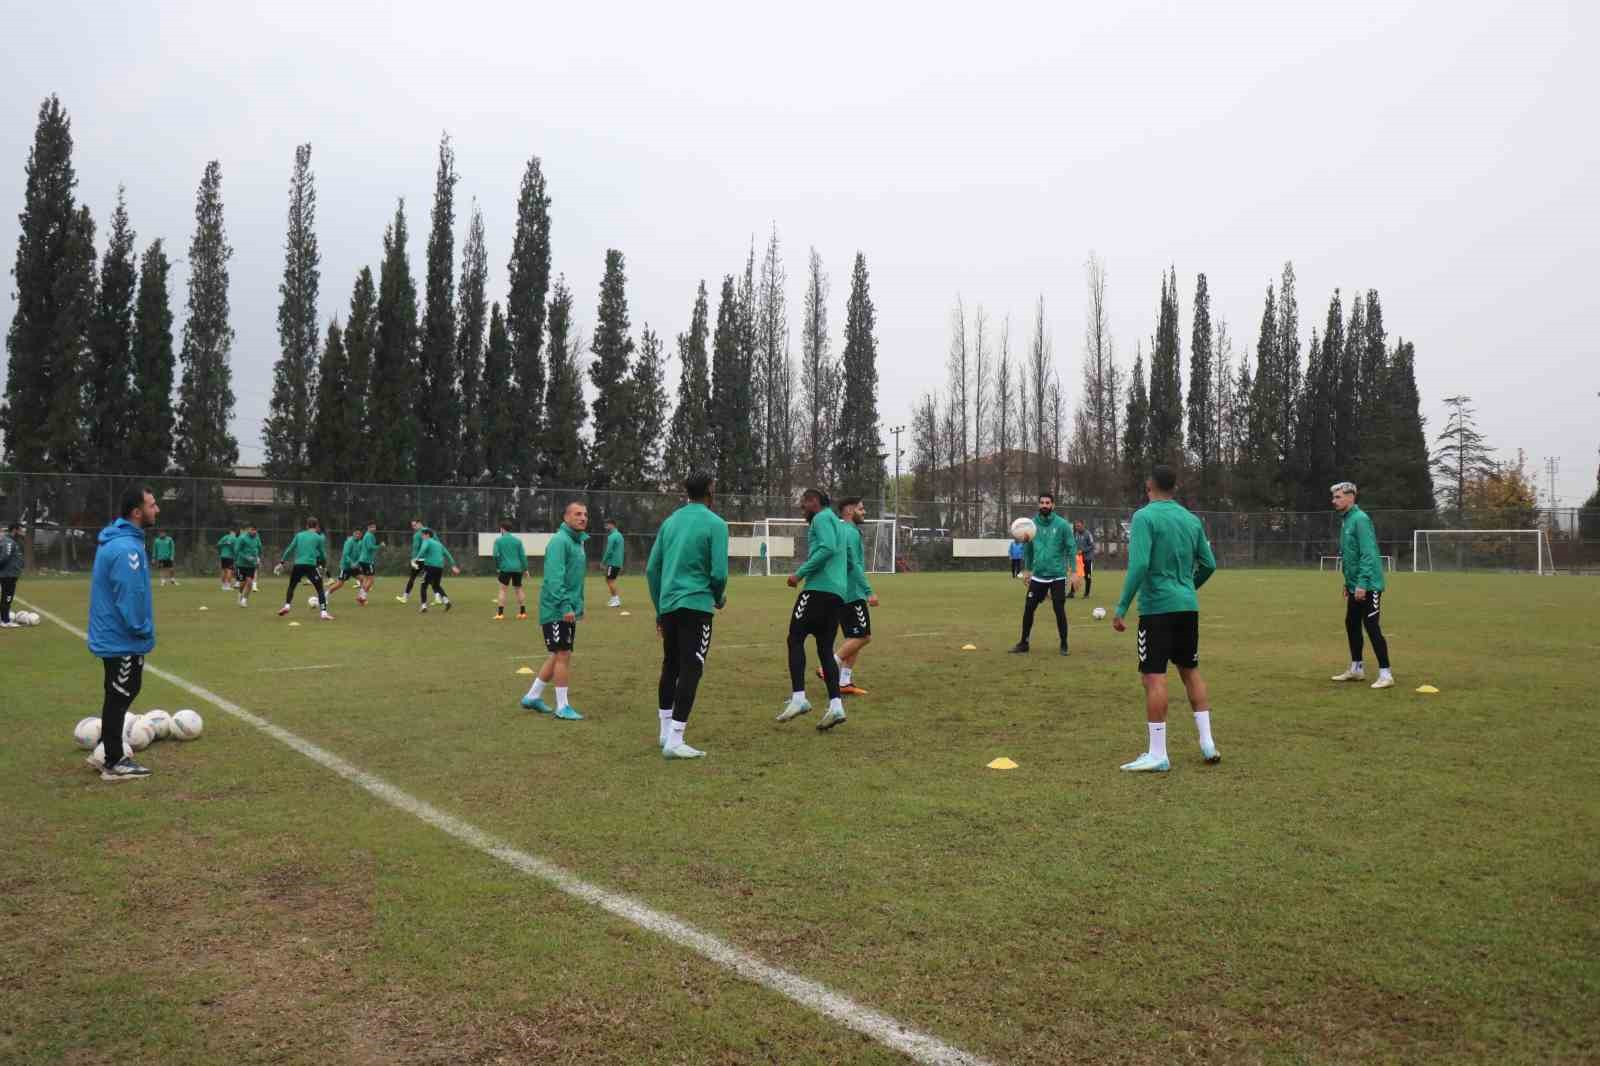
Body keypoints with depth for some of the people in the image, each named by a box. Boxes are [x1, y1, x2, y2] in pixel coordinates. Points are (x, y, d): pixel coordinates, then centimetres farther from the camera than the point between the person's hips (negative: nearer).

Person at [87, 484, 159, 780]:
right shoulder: (126, 548, -24)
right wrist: (142, 630, -15)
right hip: (123, 640, -10)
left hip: (113, 635, 10)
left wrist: (140, 629, 18)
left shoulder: (118, 539, 9)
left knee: (122, 694, 20)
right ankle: (113, 763, 10)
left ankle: (105, 752, 29)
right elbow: (129, 595, -27)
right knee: (119, 697, 0)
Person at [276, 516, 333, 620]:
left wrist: (281, 562, 19)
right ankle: (324, 613, -10)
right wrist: (324, 562, 29)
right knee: (320, 589, 0)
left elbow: (290, 550, 13)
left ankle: (287, 606, 11)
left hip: (298, 565, 3)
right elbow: (322, 554, 9)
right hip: (311, 566, -3)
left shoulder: (299, 535, 13)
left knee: (291, 586, 25)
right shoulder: (319, 538, 4)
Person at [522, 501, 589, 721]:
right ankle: (562, 707, 3)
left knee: (558, 656, 15)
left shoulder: (578, 541, 16)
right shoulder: (559, 541, -14)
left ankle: (533, 696, 26)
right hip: (556, 610, -9)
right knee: (563, 655, -5)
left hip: (568, 610, 9)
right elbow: (555, 577, -23)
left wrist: (579, 606, 20)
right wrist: (565, 606, -27)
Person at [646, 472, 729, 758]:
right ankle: (674, 741, -8)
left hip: (668, 606, 6)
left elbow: (652, 569, 13)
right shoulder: (715, 524, -6)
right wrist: (719, 598, 10)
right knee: (690, 670, -4)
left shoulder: (670, 521, 12)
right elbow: (719, 572, -11)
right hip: (696, 606, -6)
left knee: (670, 666, 18)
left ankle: (666, 732, 28)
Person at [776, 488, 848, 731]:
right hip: (838, 593, 9)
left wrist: (800, 573, -17)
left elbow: (828, 548, -19)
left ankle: (798, 698, -13)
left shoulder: (822, 518, -2)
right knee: (825, 648, 7)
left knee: (795, 638, -5)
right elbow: (849, 562, 28)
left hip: (819, 589, -9)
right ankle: (835, 705, -4)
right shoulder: (837, 523, 26)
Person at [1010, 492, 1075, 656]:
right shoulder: (1032, 523, 2)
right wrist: (1027, 569, 15)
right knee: (1028, 608, 2)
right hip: (1037, 576, 3)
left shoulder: (1062, 524, -7)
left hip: (1057, 576, -3)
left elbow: (1072, 548, -5)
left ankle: (1064, 645, 16)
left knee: (1059, 610, 0)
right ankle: (1023, 643, 15)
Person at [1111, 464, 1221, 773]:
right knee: (1191, 671, 18)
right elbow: (1209, 565, 14)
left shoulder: (1145, 516, -10)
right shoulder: (1191, 519, 10)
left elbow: (1139, 565, -20)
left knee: (1154, 677, -4)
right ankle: (1207, 743, 19)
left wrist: (1121, 608, -15)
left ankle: (1157, 754, -2)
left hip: (1157, 608, -7)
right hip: (1188, 607, 7)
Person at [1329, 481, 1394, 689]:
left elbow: (1368, 554, -22)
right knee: (1351, 624, 15)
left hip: (1368, 586, -10)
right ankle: (1356, 669, 26)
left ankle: (1385, 674, -4)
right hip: (1355, 585, 10)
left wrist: (1362, 583, -24)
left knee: (1372, 626, -8)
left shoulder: (1360, 519, -16)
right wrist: (1348, 582, 22)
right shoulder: (1346, 520, 13)